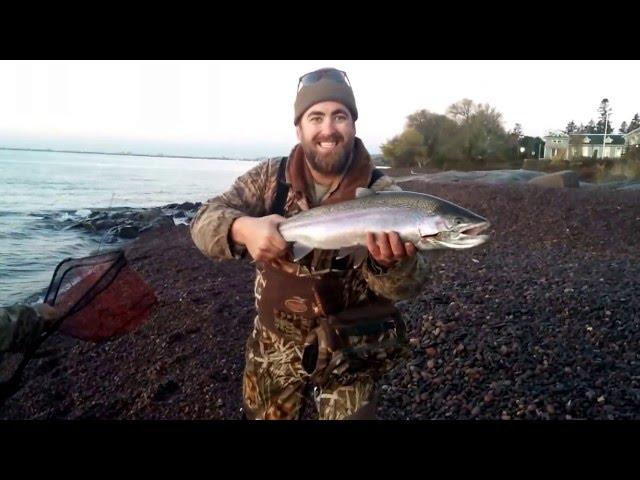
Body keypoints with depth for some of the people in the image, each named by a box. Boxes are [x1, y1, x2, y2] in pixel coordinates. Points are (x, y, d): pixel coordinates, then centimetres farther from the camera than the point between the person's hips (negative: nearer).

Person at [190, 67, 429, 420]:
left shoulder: (382, 193, -13)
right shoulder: (270, 178, -6)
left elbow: (409, 284, -19)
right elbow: (206, 219, -14)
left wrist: (390, 263, -45)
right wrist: (243, 228, -37)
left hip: (350, 354, -2)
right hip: (274, 344, 3)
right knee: (263, 416, 20)